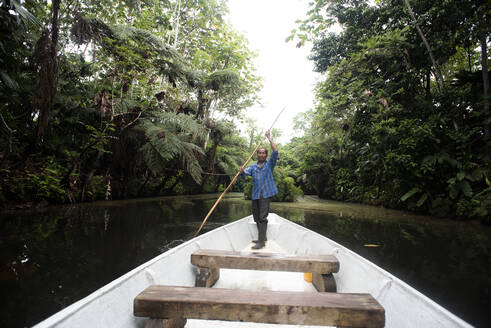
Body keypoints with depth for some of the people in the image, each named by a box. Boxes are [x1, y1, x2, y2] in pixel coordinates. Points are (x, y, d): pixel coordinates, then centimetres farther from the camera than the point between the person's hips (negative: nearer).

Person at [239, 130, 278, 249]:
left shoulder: (269, 164, 5)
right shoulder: (253, 166, 14)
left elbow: (275, 152, -8)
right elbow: (246, 173, -2)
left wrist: (269, 138, -6)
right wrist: (242, 171, -26)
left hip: (266, 193, -5)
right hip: (255, 194, 5)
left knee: (262, 217, -12)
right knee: (256, 217, 13)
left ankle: (262, 241, -10)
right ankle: (262, 237, 29)